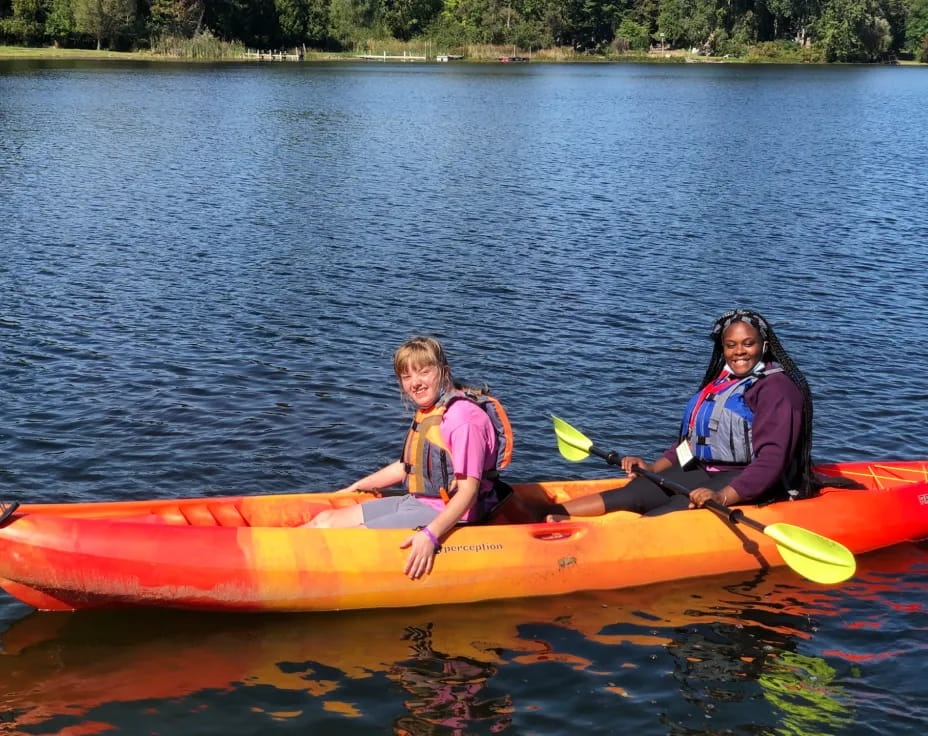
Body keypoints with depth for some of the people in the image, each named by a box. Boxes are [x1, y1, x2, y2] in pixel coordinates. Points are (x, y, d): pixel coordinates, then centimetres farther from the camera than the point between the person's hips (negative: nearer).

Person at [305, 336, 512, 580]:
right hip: (415, 503, 10)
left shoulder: (464, 418, -20)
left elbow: (468, 491, -25)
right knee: (325, 520, 4)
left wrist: (431, 535, -37)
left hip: (445, 516, -10)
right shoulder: (426, 413, 10)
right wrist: (355, 487, 28)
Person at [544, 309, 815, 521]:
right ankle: (550, 515, -29)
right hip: (708, 471, 8)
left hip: (750, 483, -7)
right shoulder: (720, 383, 16)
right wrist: (653, 468, 9)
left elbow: (772, 458, -23)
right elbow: (693, 440, 23)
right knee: (637, 492, -14)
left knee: (678, 509, -30)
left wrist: (724, 497, -34)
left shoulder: (776, 387, -12)